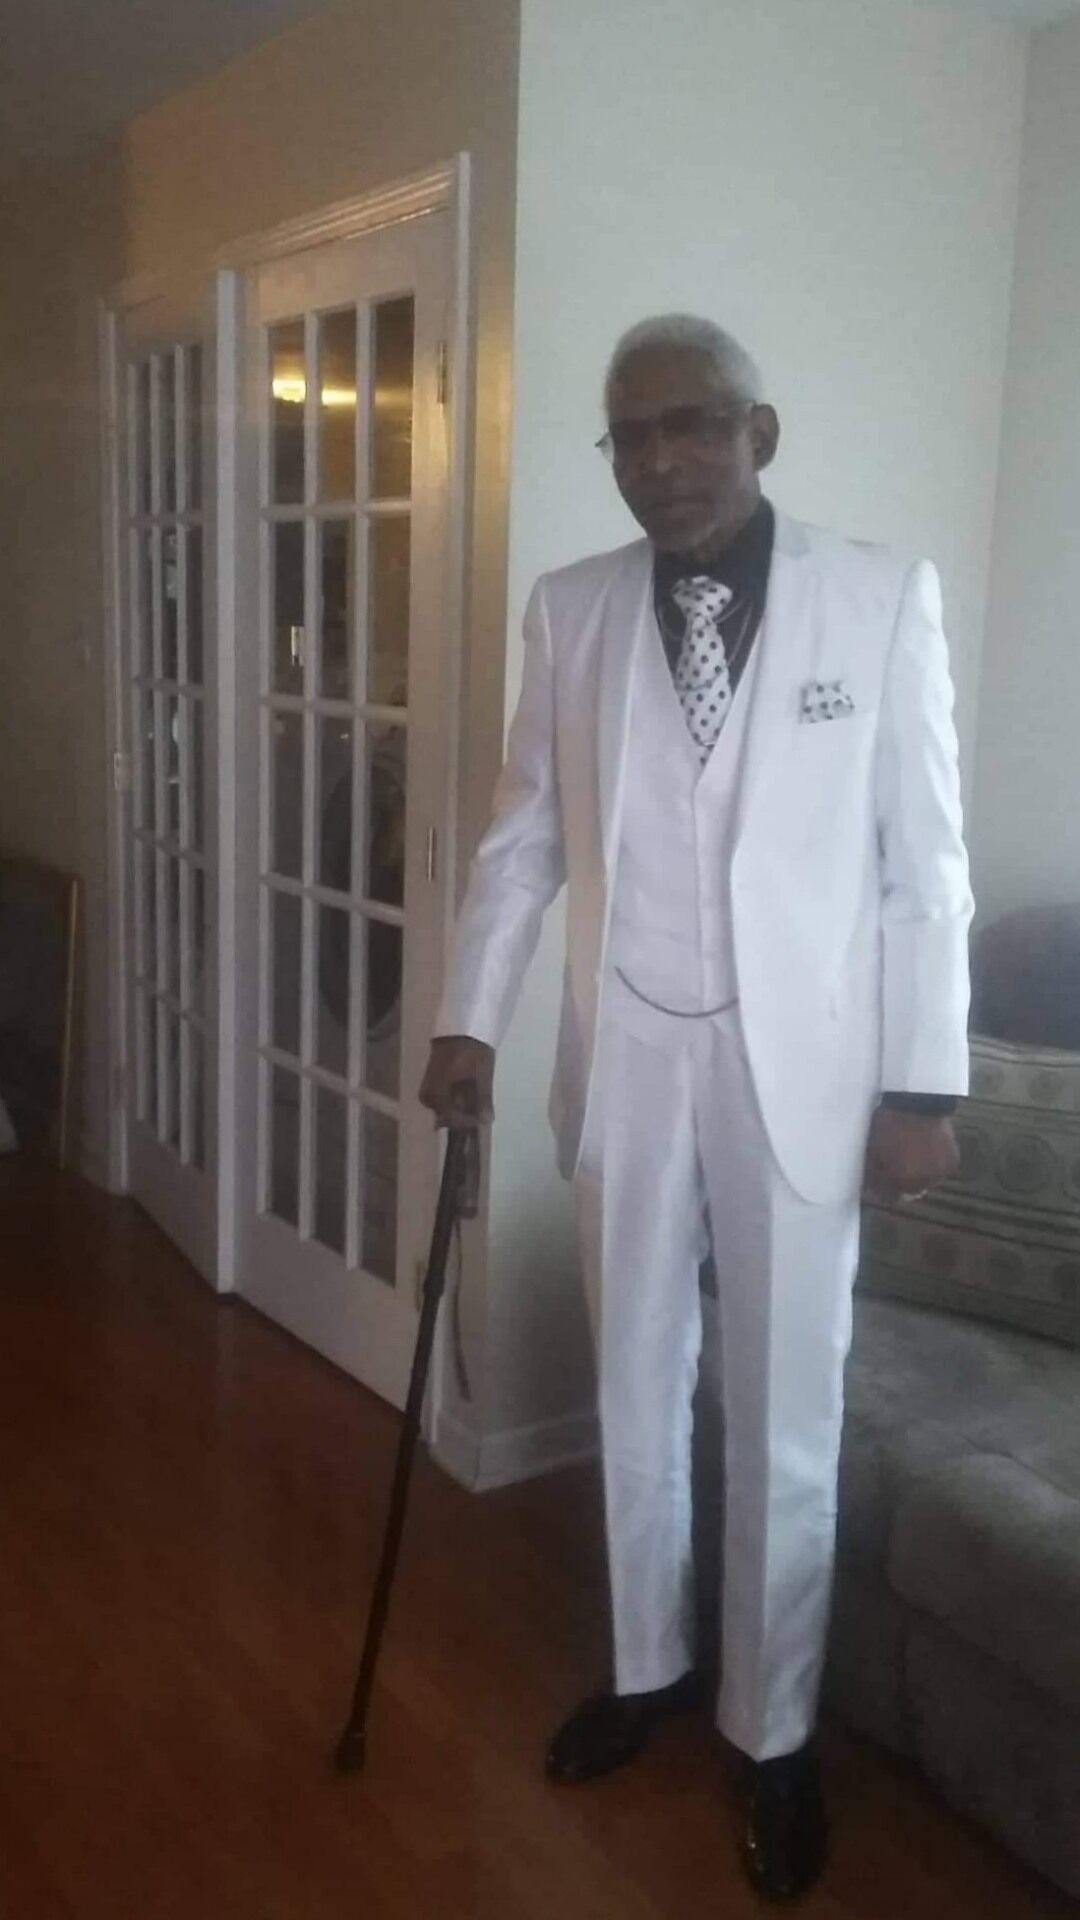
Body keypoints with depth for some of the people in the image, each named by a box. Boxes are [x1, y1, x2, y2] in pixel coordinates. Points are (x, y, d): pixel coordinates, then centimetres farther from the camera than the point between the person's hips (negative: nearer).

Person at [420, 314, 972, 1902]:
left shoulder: (882, 599, -6)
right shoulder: (569, 611, 2)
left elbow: (926, 861, -6)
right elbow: (524, 836, 8)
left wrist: (923, 1083, -8)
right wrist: (469, 1017, 5)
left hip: (800, 1065, -3)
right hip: (627, 1056, 3)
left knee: (785, 1424, 8)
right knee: (635, 1392, 17)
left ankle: (774, 1731, 29)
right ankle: (647, 1666, 39)